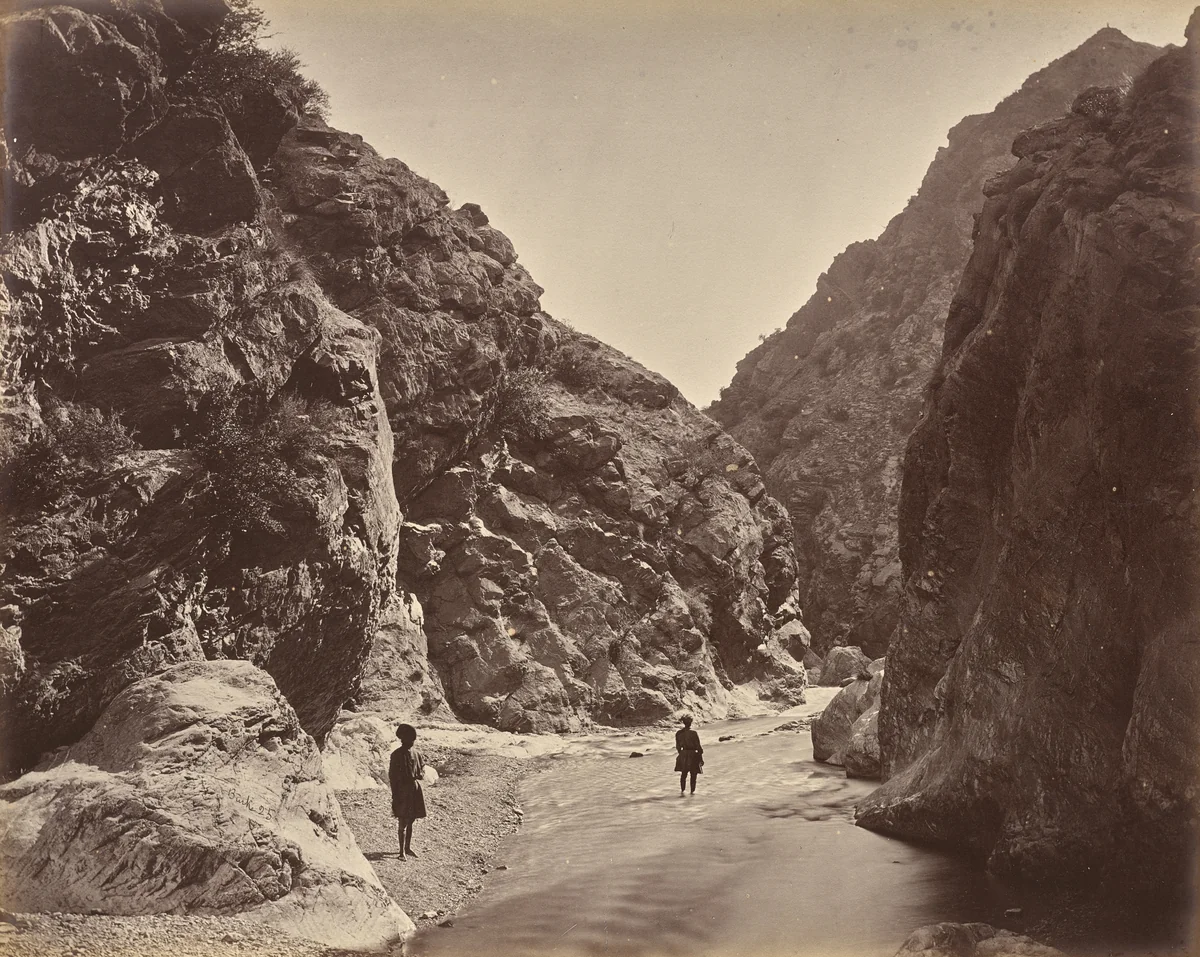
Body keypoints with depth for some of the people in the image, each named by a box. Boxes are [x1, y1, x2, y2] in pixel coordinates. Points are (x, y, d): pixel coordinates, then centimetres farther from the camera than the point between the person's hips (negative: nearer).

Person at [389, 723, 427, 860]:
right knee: (402, 823, -4)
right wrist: (394, 795, -11)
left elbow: (422, 769, 17)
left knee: (410, 821, 14)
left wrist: (419, 775, -7)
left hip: (414, 790, 6)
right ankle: (402, 851, 2)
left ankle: (408, 848, 24)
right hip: (402, 791, -6)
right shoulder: (396, 755, -9)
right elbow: (392, 775, -8)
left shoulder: (416, 753, 8)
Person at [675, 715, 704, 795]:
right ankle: (692, 791, 20)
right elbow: (698, 747, -12)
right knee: (693, 774, 12)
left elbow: (677, 746, 6)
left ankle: (682, 790, 3)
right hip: (692, 754, -4)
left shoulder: (678, 733, -3)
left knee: (683, 773, 14)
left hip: (683, 755, 4)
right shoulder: (693, 733, -17)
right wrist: (701, 757, -2)